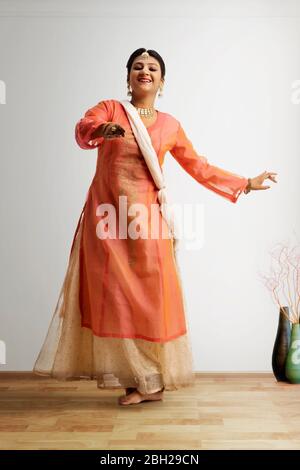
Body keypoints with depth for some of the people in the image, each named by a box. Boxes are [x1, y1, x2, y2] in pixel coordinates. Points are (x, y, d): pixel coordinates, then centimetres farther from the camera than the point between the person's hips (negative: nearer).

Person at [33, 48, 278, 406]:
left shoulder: (169, 125, 10)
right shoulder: (108, 108, 5)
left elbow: (200, 168, 15)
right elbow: (82, 131, -16)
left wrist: (246, 183, 16)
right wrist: (101, 130, -39)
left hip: (143, 218, 1)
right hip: (106, 217, 0)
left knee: (149, 296, 0)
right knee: (112, 296, 1)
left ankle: (152, 379, 13)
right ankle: (136, 378, 13)